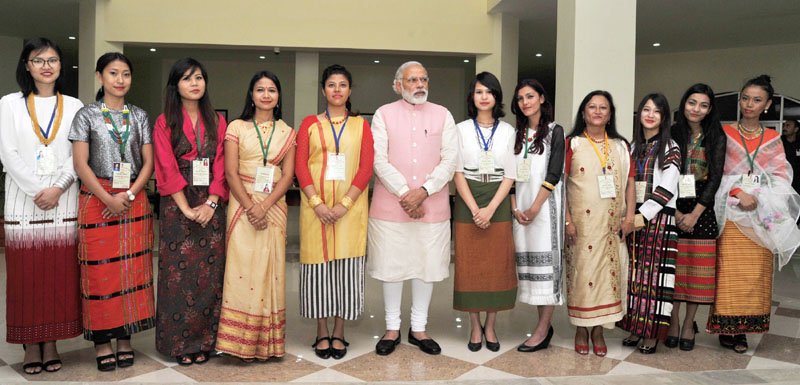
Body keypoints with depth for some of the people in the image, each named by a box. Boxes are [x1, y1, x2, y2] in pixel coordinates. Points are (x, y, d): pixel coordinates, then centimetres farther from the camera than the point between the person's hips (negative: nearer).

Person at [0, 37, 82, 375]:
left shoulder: (73, 106, 9)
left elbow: (79, 155, 3)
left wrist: (57, 188, -10)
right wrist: (37, 191, -10)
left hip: (63, 202, 1)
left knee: (59, 274, 2)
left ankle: (51, 344, 12)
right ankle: (31, 347, 11)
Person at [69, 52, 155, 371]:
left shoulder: (139, 116, 10)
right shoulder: (86, 115, 2)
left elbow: (148, 162, 5)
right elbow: (81, 164, -4)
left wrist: (129, 195, -9)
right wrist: (108, 199, -14)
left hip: (134, 201, 2)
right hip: (97, 200, -2)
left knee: (133, 271, 4)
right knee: (99, 271, 1)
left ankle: (125, 337, 15)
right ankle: (102, 340, 12)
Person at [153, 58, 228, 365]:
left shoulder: (217, 122, 10)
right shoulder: (165, 122, 3)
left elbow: (221, 166, 3)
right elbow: (167, 169, -6)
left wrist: (210, 203, -10)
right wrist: (187, 209, -13)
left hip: (210, 206, 3)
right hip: (177, 206, -2)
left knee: (210, 273, 3)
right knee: (179, 273, 1)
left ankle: (204, 340, 14)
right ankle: (180, 342, 12)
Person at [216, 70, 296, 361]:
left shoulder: (286, 132, 9)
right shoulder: (237, 127, 4)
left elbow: (288, 175, 1)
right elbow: (230, 173, -3)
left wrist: (265, 206, -12)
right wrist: (251, 207, -13)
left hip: (274, 207, 2)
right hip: (242, 205, -1)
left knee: (270, 269, 4)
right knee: (243, 269, -3)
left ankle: (267, 341, 14)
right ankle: (243, 342, 6)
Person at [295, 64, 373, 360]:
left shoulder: (361, 125, 8)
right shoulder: (310, 124, 8)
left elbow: (366, 168, -1)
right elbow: (300, 166, 1)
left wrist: (345, 203, -12)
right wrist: (317, 203, -13)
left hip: (351, 206, 0)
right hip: (316, 205, 0)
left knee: (347, 266, 3)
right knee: (318, 265, 3)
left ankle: (339, 333, 17)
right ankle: (322, 333, 17)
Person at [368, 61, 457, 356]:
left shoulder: (442, 115, 8)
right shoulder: (384, 114, 4)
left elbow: (450, 159, -1)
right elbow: (379, 160, -5)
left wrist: (423, 191, -13)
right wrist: (404, 193, -14)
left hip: (433, 206, 2)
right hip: (390, 206, -1)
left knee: (427, 266, 7)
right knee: (391, 265, 5)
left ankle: (418, 328, 23)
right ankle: (392, 328, 22)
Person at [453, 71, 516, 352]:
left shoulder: (508, 131, 6)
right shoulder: (462, 129, 3)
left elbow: (510, 175, 1)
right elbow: (458, 172, -2)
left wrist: (490, 209, -11)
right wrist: (474, 209, -13)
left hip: (498, 203, 1)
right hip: (467, 203, -1)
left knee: (497, 265, 3)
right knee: (469, 265, 1)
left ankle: (490, 326, 17)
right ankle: (475, 327, 15)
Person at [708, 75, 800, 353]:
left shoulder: (773, 139, 13)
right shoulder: (724, 133, 5)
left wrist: (760, 198, -11)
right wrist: (739, 193, -16)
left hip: (762, 215, 3)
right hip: (731, 212, -3)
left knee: (755, 272, 2)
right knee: (730, 270, -6)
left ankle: (742, 329, 10)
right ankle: (726, 328, 2)